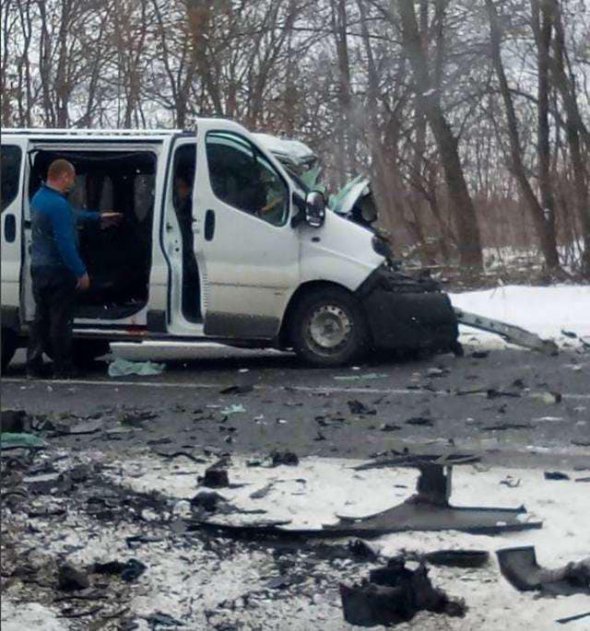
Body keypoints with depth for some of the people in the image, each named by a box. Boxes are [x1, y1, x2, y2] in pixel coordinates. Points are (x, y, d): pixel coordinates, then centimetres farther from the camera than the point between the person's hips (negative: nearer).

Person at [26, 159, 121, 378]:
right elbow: (65, 243, -25)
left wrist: (98, 217, 34)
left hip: (39, 268, 10)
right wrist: (81, 272, -20)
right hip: (58, 270, -10)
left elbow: (71, 216, 25)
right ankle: (63, 369, 4)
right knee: (61, 321, -2)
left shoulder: (39, 197, 10)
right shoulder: (58, 204, -22)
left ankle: (34, 366, 15)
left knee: (41, 318, 14)